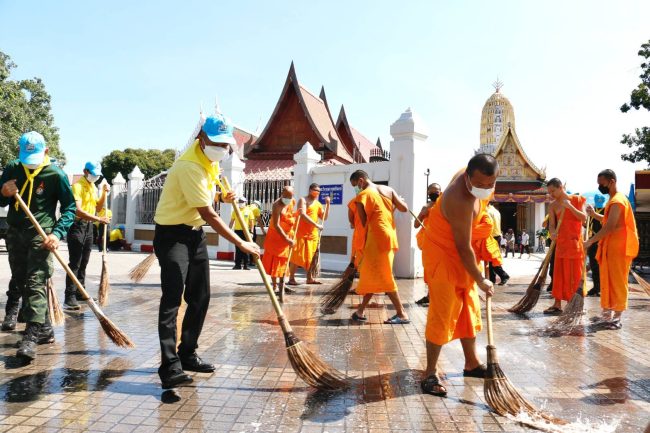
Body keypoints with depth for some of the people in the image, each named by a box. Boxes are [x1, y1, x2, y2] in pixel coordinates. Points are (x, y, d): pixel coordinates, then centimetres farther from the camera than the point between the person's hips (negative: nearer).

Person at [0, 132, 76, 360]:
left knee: (36, 284, -12)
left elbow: (69, 207, -5)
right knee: (19, 280, 13)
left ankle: (32, 336, -13)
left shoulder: (56, 174, -9)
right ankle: (44, 328, 29)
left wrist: (57, 233, -18)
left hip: (41, 236, -6)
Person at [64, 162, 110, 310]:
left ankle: (80, 292, 24)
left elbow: (98, 208, 16)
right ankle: (69, 298, -8)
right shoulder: (77, 186, -12)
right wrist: (98, 219, -29)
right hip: (77, 225, -8)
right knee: (75, 263, -9)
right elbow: (78, 210, -23)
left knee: (84, 263, 14)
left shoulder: (93, 187, 14)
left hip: (89, 226, 8)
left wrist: (104, 193, 3)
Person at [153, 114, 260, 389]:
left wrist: (222, 196, 4)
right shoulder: (189, 166, -25)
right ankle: (170, 366, -9)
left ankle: (187, 355, 23)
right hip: (172, 234, -9)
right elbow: (208, 215, -26)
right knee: (172, 299, -14)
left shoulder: (211, 161, 4)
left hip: (196, 233, 9)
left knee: (200, 298, 10)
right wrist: (241, 244, -24)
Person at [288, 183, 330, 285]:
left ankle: (309, 278, 16)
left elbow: (324, 217, 12)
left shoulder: (318, 204, 16)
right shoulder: (303, 200, -4)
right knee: (297, 256, -7)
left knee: (310, 256, 9)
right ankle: (291, 279, -4)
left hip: (313, 233, 7)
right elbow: (303, 215, -18)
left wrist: (328, 204, 2)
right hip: (302, 232, -7)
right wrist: (316, 225, -22)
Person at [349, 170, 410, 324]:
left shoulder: (362, 196, -5)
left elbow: (363, 222, -4)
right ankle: (361, 311, 20)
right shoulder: (388, 189, 11)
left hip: (377, 237, -8)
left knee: (383, 278, -2)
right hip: (389, 236, 8)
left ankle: (402, 314, -1)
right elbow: (404, 208, 6)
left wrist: (364, 243, 6)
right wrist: (396, 202, 26)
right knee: (370, 275, 14)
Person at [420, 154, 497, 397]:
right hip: (444, 254, -9)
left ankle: (472, 364, 30)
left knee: (469, 309, 15)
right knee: (443, 314, -9)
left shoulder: (473, 177, -6)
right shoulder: (460, 201, -33)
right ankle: (430, 374, 1)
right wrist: (480, 280, -16)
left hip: (461, 255, 9)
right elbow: (464, 248, -26)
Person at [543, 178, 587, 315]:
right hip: (560, 242, 4)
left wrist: (570, 207, -19)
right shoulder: (553, 206, 6)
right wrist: (552, 233, -21)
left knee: (575, 274, -2)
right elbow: (552, 225, 0)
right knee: (559, 274, 5)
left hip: (575, 242, -4)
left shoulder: (577, 200, -2)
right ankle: (557, 304, 9)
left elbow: (584, 218, -9)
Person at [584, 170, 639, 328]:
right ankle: (608, 313, 22)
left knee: (617, 282, -4)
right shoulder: (614, 199, 15)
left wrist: (590, 241, -20)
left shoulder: (617, 201, -18)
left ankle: (617, 317, 2)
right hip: (611, 247, 10)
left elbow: (609, 227, -24)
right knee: (608, 281, 14)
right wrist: (594, 214, 10)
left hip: (618, 247, -10)